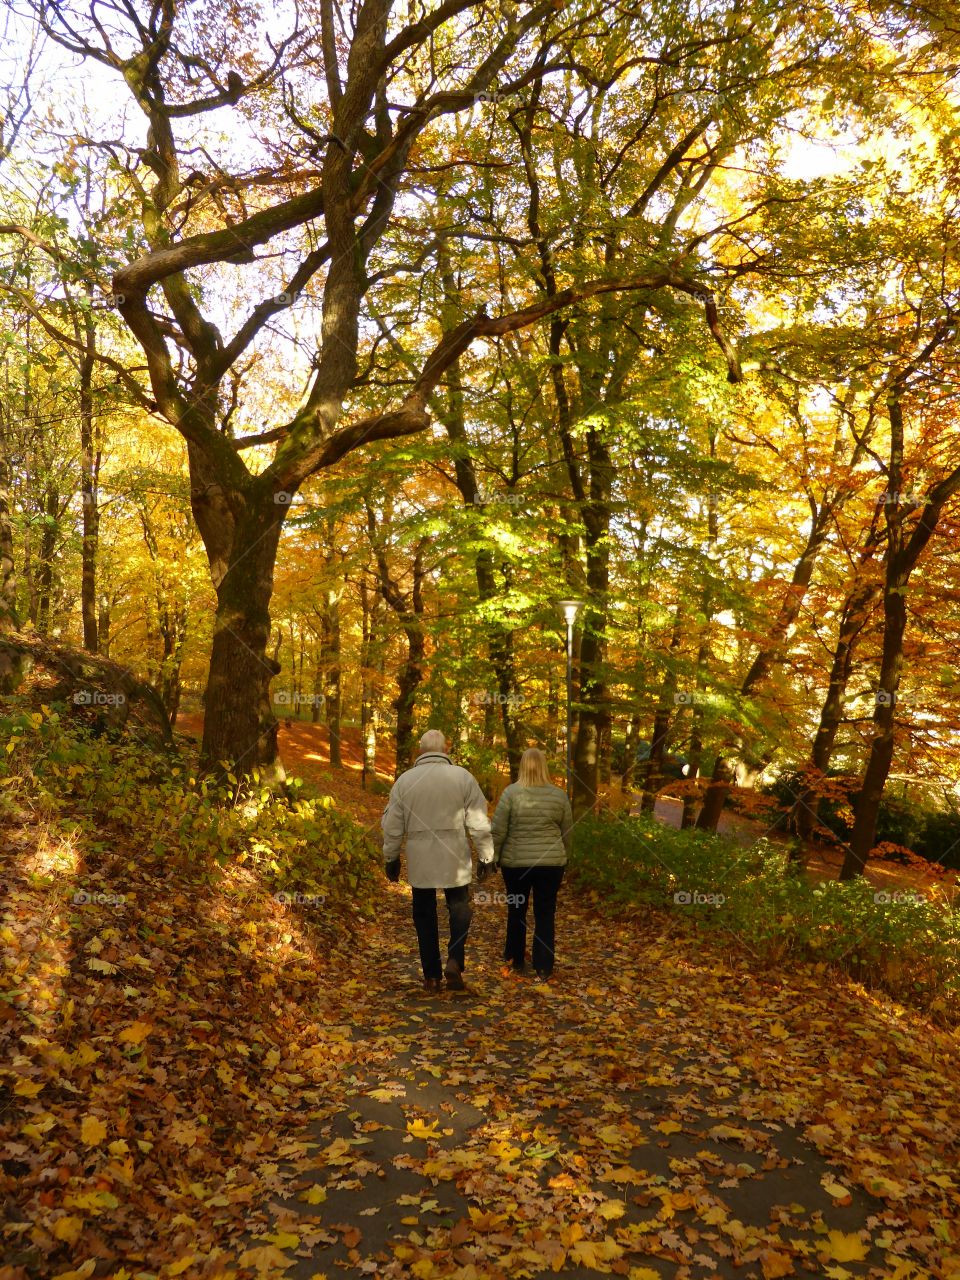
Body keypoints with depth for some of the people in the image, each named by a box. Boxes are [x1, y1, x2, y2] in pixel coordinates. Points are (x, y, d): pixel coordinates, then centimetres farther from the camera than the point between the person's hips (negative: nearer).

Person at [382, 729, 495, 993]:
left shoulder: (404, 780, 1)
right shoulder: (463, 777, -2)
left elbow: (392, 825, 4)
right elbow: (479, 823, -3)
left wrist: (391, 858, 16)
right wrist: (486, 856, 6)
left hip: (419, 861, 1)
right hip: (455, 861, -1)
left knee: (425, 916, 11)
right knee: (459, 908, 15)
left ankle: (431, 975, 14)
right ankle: (455, 960, -3)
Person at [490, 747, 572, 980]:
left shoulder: (511, 792, -9)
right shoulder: (559, 795, -3)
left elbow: (498, 831, -8)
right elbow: (568, 832, 6)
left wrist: (492, 858, 3)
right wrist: (563, 857, 19)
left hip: (516, 862, 0)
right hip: (550, 863, 1)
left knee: (516, 911, 16)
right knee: (545, 915, 7)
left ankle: (516, 961, 28)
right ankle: (543, 968, 8)